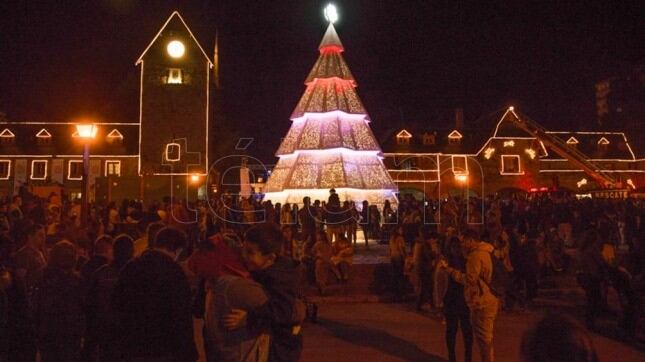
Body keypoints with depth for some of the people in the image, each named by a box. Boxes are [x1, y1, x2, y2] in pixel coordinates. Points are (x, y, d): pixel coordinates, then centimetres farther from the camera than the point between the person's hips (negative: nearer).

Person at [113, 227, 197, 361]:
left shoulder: (130, 267, 6)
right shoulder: (173, 270, -16)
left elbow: (116, 302, 14)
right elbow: (181, 316, -18)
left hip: (132, 347, 6)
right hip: (163, 350, -6)